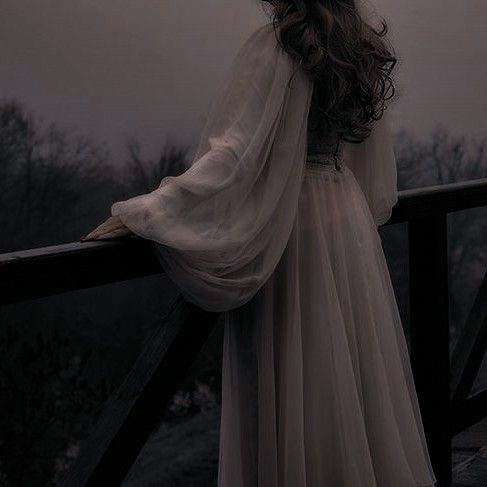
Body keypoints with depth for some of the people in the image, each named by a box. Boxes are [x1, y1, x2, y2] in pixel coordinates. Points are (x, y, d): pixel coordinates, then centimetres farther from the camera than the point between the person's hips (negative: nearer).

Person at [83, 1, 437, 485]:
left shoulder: (276, 46, -14)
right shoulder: (362, 48, 8)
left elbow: (233, 152, -21)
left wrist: (142, 212, -18)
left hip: (287, 225, -7)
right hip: (352, 224, 8)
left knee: (291, 384, 3)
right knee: (357, 373, 16)